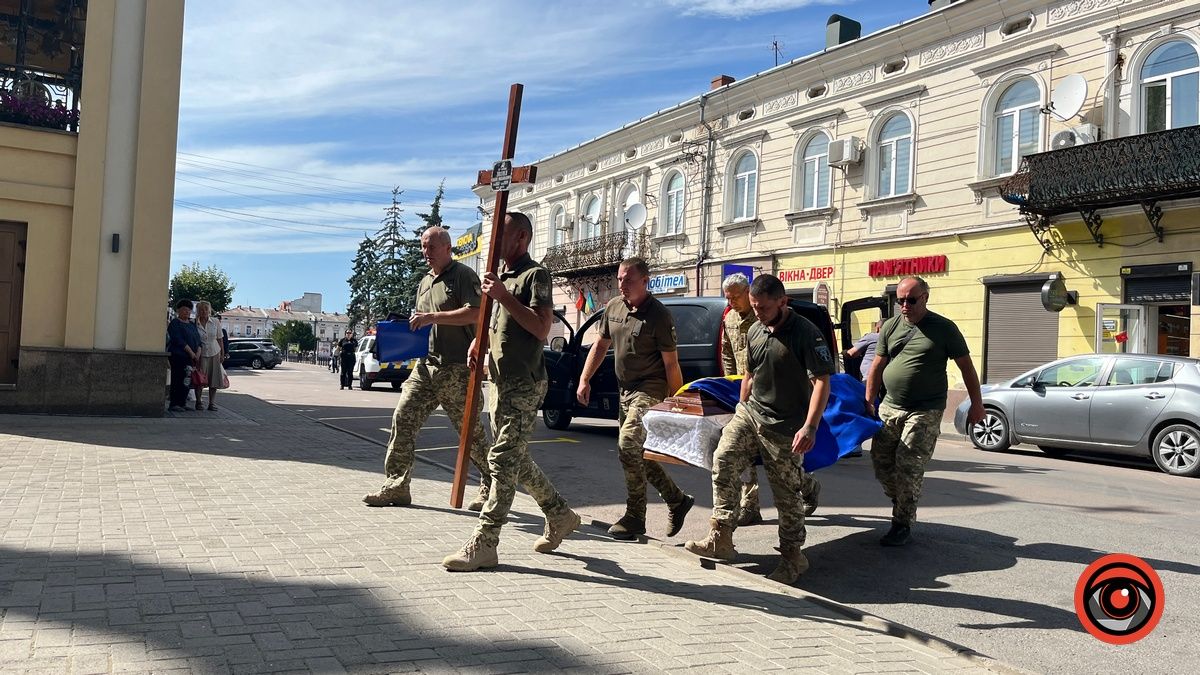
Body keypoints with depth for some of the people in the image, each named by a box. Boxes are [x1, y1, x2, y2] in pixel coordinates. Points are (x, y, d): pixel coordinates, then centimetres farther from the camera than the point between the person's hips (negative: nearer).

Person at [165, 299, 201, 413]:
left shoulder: (192, 324, 19)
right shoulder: (175, 323, -3)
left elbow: (198, 340, 14)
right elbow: (179, 340, -13)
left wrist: (198, 354, -2)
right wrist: (191, 353, -15)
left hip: (191, 357, 7)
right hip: (178, 355, -7)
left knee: (187, 381, 5)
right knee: (177, 379, -8)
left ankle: (182, 403, 11)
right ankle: (174, 404, -6)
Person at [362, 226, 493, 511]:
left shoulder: (463, 275, -5)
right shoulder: (425, 282, 20)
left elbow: (475, 313, -19)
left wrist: (433, 317, -20)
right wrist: (414, 325, 8)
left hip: (456, 368, -7)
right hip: (426, 364, 8)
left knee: (470, 429, 0)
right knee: (403, 419, -1)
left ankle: (491, 486, 15)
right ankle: (397, 486, 6)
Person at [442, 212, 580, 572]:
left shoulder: (535, 275, -8)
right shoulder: (502, 276, 19)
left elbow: (541, 328, -19)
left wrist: (504, 297, -22)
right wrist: (479, 342, 9)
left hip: (523, 384, -10)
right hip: (501, 381, 10)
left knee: (504, 461, -9)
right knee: (515, 460, 15)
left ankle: (484, 544, -7)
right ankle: (560, 515, 29)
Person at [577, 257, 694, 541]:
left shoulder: (658, 315, -14)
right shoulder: (613, 307, 5)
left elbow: (671, 363, -13)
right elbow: (600, 345, 16)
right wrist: (584, 379, 8)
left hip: (650, 391, -8)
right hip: (626, 390, 8)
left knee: (628, 445, -20)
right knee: (639, 454, 13)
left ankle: (635, 517, -8)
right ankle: (677, 501, 29)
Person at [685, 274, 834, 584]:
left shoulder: (805, 333, -15)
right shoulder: (755, 332, 7)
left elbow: (822, 381, -19)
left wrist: (810, 426, -28)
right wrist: (742, 409, 20)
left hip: (784, 426, -6)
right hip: (750, 411, 6)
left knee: (787, 493, 2)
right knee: (723, 461, -7)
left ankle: (792, 557, 18)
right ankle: (721, 538, 1)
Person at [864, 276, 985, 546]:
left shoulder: (944, 328, -3)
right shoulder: (890, 327, 7)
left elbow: (966, 366, 2)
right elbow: (877, 367, 11)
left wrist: (976, 403, 0)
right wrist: (868, 402, 7)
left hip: (925, 412, -5)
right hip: (890, 407, 5)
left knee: (908, 468, -8)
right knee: (881, 461, 6)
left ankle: (902, 524, 6)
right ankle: (902, 504, 28)